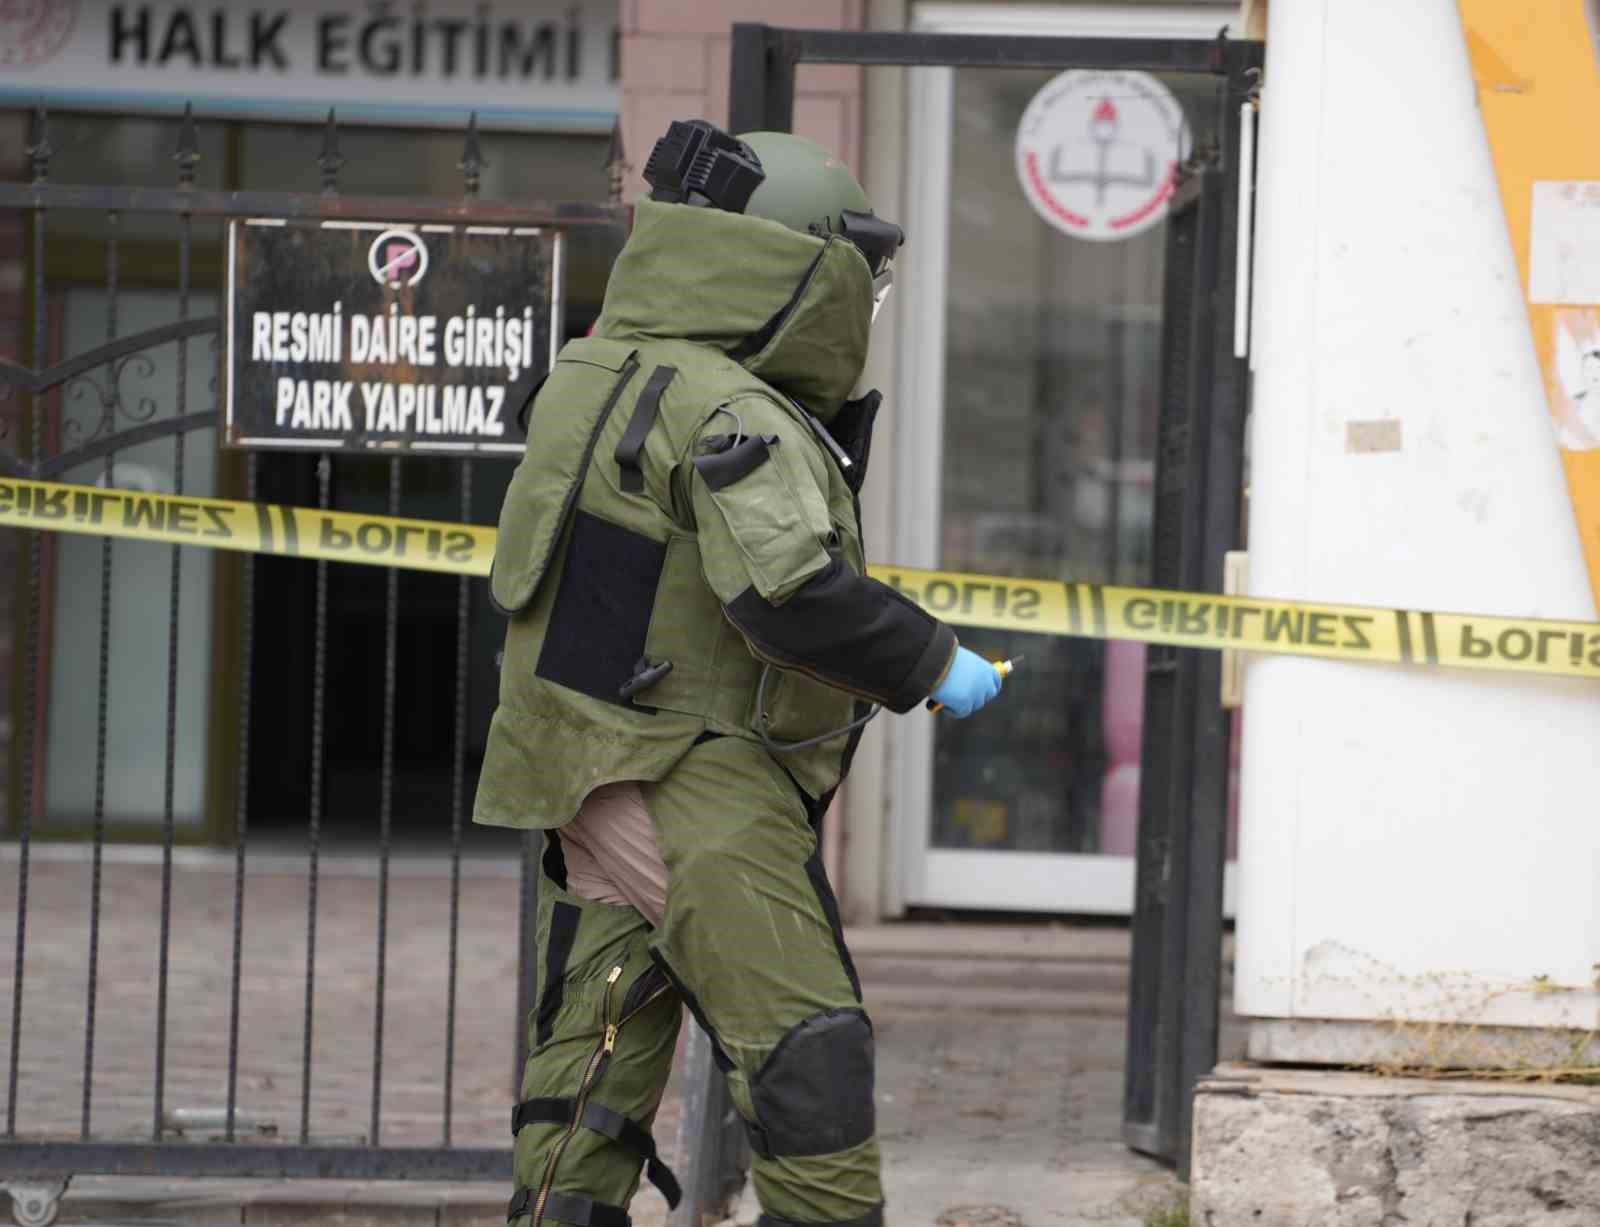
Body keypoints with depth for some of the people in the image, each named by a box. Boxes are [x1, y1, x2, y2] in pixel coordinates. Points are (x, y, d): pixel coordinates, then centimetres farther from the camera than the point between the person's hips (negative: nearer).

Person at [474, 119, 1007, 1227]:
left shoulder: (600, 372, 14)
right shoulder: (730, 412, -16)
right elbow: (789, 586, -28)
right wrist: (932, 664, -14)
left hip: (585, 775, 9)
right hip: (691, 789, -9)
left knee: (596, 1059, 10)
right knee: (806, 1051, -7)